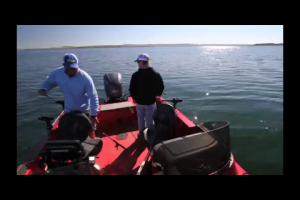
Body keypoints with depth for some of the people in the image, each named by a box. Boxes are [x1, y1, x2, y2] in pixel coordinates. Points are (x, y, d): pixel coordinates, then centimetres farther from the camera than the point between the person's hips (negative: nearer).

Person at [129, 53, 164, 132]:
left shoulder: (135, 75, -14)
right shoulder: (156, 74, -10)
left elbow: (131, 89, -10)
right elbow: (161, 87, -3)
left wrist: (134, 98, 9)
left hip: (139, 102, 0)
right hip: (151, 102, 0)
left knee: (141, 120, 19)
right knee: (150, 121, 14)